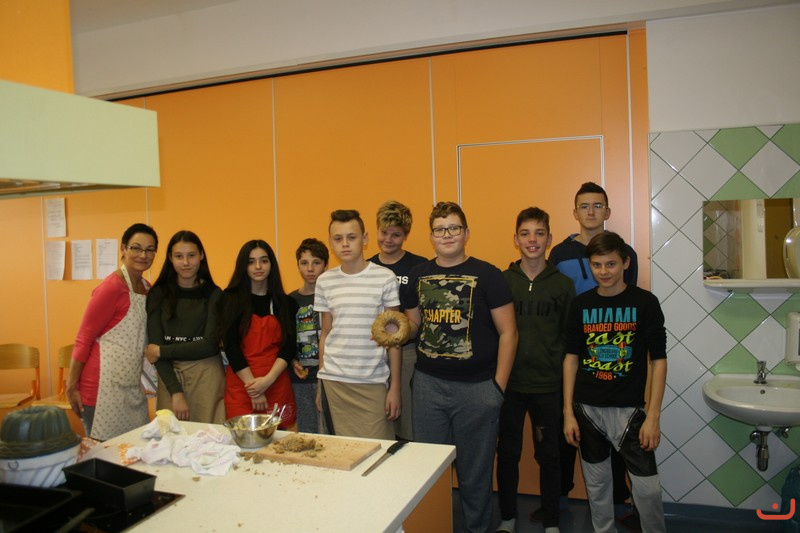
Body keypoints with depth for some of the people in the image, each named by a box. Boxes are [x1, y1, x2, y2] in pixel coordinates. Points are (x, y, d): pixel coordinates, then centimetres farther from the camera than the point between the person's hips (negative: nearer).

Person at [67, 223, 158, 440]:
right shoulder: (113, 287, -13)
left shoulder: (147, 288, 10)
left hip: (133, 386, 8)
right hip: (105, 387, -8)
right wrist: (71, 387, -12)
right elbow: (83, 338, -12)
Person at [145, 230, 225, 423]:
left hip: (206, 377, -1)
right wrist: (175, 392, -11)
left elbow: (210, 344, -6)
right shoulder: (158, 294, 2)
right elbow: (155, 344, -3)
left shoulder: (213, 294, -1)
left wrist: (161, 351, -5)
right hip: (169, 376, 1)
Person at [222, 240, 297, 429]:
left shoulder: (285, 303, 6)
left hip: (277, 384, 1)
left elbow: (289, 346, 2)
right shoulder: (231, 299, 2)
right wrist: (253, 386, -10)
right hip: (241, 384, -1)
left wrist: (268, 380, -12)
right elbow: (231, 346, -4)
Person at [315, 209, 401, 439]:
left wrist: (395, 386, -3)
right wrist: (320, 385, 10)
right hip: (333, 382, 3)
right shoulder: (324, 281, 5)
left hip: (374, 382, -2)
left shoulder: (385, 278, -4)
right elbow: (325, 334, 12)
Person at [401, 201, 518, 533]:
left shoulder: (486, 275, -5)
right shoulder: (419, 275, 6)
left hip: (477, 386, -3)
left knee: (475, 469, 10)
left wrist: (499, 385, -9)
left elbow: (507, 332, -5)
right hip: (428, 383, 4)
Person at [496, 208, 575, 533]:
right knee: (507, 454, 12)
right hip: (509, 384, 0)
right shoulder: (501, 281, 0)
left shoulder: (563, 284, 1)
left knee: (548, 456, 12)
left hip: (548, 387, 0)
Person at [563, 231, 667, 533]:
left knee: (647, 486, -1)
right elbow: (571, 358, 5)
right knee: (596, 484, 14)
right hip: (587, 409, 3)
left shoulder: (645, 302, -5)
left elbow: (658, 361, -4)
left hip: (630, 409, -2)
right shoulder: (581, 304, 2)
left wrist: (653, 416, -9)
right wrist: (568, 412, 2)